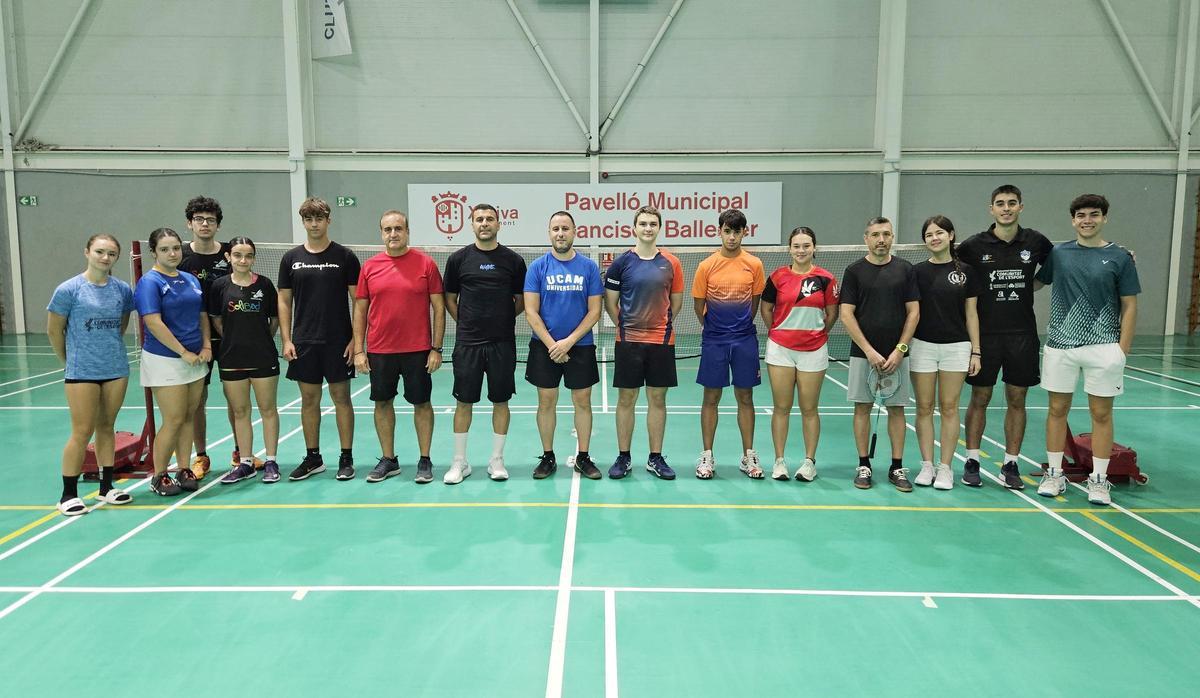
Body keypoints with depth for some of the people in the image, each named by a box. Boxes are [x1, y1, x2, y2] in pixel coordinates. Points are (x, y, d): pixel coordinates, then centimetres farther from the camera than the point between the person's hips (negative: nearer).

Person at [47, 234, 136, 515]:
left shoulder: (123, 290, 1)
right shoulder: (69, 289, -8)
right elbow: (54, 331, 0)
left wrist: (110, 349, 13)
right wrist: (70, 362, 8)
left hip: (116, 370, 4)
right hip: (81, 373, -4)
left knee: (106, 427, 13)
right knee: (82, 432, -2)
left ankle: (106, 487, 23)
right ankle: (68, 494, 10)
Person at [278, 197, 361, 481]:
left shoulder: (345, 256, -1)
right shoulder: (291, 258, 6)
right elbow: (284, 301, 9)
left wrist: (355, 339, -8)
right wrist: (286, 340, 1)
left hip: (339, 342, -2)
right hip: (303, 343, 3)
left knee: (341, 397, 3)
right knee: (309, 399, 9)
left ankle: (346, 458, 12)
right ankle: (313, 458, 20)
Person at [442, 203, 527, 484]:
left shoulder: (513, 260, 3)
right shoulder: (458, 259, 4)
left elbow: (521, 300, 10)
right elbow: (450, 299, 10)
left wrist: (502, 318, 1)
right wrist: (466, 322, 1)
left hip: (502, 342, 0)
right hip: (467, 342, 0)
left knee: (500, 401, 6)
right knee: (464, 401, 5)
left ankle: (496, 460, 19)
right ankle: (459, 462, 16)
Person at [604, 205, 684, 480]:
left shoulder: (671, 263, 4)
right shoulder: (622, 262, -1)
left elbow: (676, 301, 12)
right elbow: (610, 302, 5)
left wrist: (661, 324, 7)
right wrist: (625, 325, 2)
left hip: (661, 341, 1)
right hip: (629, 341, -1)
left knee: (657, 400, 7)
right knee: (626, 399, 5)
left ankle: (655, 458, 17)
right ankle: (623, 458, 15)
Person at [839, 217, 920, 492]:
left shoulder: (905, 270, 4)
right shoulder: (854, 271, 0)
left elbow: (913, 312, 3)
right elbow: (846, 314, -4)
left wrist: (900, 350, -8)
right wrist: (869, 351, -11)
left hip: (896, 354, 1)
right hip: (862, 353, -1)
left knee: (896, 408, 6)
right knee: (862, 407, 4)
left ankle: (897, 467, 15)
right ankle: (863, 465, 13)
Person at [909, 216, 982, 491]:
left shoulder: (966, 271, 4)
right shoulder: (918, 271, 2)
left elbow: (971, 313, 5)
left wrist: (976, 351, 2)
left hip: (956, 346, 0)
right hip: (922, 345, 0)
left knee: (949, 408, 3)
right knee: (924, 407, 4)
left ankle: (946, 467, 11)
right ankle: (927, 465, 13)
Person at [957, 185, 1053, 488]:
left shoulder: (1035, 242, 2)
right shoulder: (973, 245, -3)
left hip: (1022, 334, 2)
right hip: (985, 334, -1)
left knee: (1016, 400, 6)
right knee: (979, 398, 4)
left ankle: (1010, 465, 17)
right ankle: (971, 462, 15)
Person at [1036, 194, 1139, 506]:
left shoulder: (1120, 257, 1)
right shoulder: (1057, 254, 5)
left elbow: (1129, 306, 2)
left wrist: (1123, 349, -4)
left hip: (1103, 347, -1)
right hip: (1060, 345, 2)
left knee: (1101, 413, 5)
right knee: (1057, 410, 7)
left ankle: (1099, 480, 15)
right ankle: (1054, 474, 19)